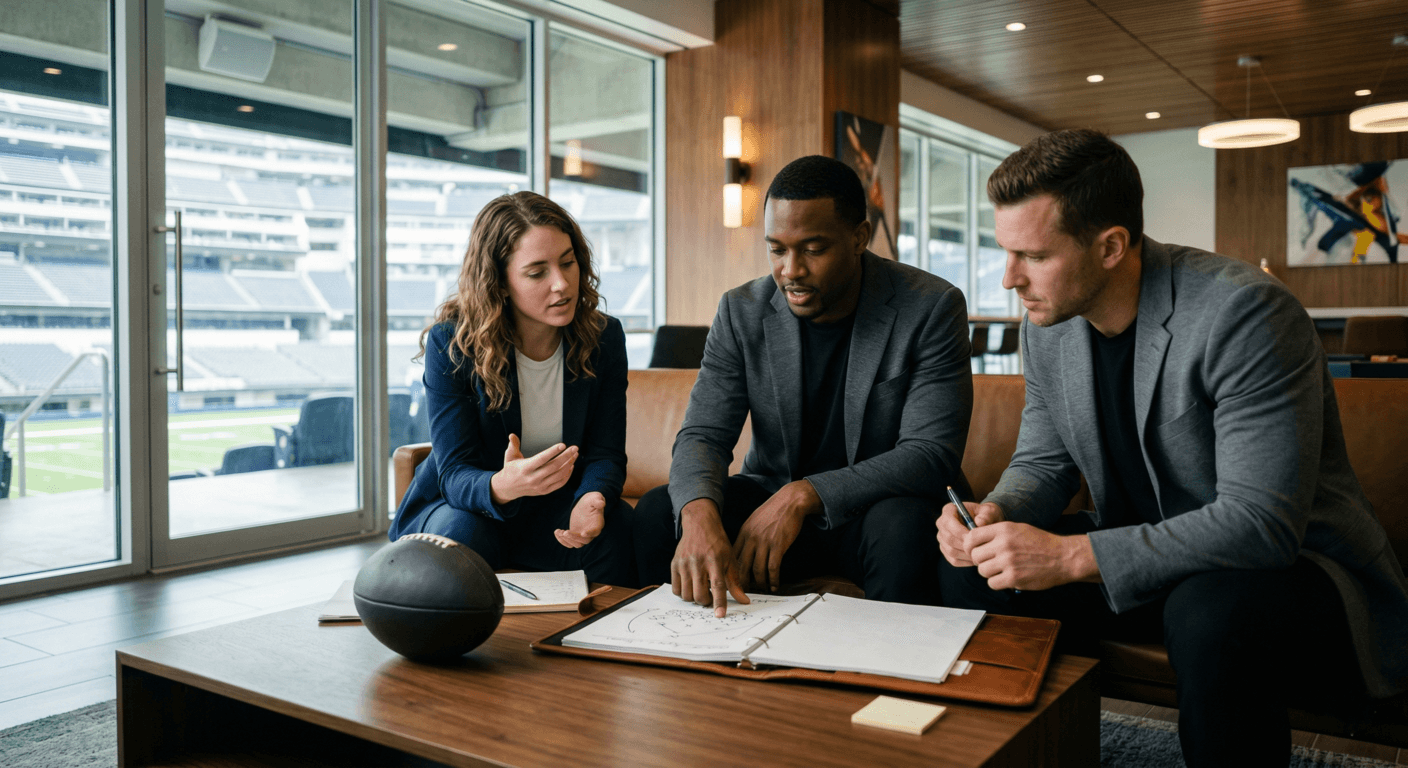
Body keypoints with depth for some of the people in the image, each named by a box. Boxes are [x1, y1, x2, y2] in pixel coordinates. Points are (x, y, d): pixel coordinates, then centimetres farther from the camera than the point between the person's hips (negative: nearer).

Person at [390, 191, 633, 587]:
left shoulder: (604, 337, -8)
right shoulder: (451, 343, -18)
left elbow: (605, 453, -9)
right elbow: (455, 473, -22)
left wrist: (591, 501, -34)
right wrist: (502, 485, -47)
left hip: (554, 510, 2)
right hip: (457, 505, -2)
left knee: (612, 531, -29)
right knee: (465, 533, -36)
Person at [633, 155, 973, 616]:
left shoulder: (931, 309, -13)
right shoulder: (741, 312, -4)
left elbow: (933, 453, -19)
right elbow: (702, 435, -10)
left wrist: (805, 494, -31)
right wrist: (700, 513, -34)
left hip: (880, 503, -2)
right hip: (771, 495, 3)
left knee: (901, 525, -36)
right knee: (657, 515, -20)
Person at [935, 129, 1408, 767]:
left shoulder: (1244, 313, -25)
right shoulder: (1047, 323, -2)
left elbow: (1261, 521, -31)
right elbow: (1043, 461, 8)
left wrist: (1072, 556, -34)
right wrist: (995, 515, -16)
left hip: (1287, 559, -6)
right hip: (1142, 559, 7)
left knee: (1212, 614, -39)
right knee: (972, 566, -9)